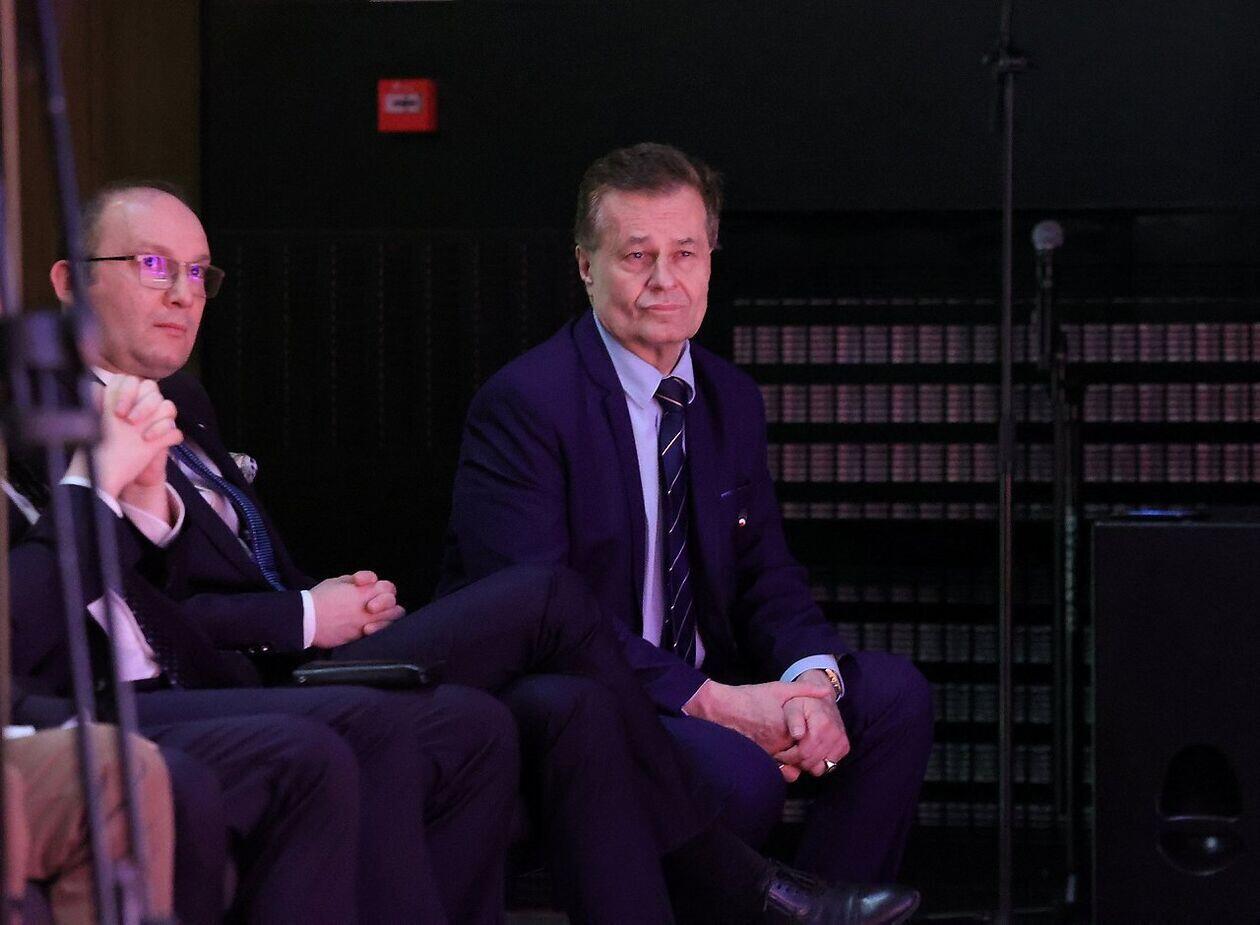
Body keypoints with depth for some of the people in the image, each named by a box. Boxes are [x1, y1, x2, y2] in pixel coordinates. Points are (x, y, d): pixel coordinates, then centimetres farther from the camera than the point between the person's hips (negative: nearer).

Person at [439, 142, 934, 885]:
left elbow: (767, 580, 10)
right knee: (738, 774, -32)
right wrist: (712, 701, -27)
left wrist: (813, 680, -15)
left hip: (702, 692, 7)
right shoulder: (523, 404, -13)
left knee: (894, 694, -8)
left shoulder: (733, 400, 11)